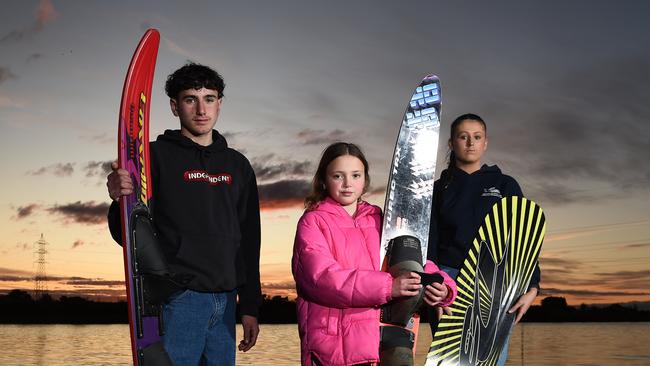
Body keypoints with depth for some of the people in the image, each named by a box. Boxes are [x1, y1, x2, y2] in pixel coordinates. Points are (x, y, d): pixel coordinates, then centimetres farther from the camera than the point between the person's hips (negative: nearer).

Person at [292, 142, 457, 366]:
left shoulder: (380, 220, 14)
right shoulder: (313, 222, -1)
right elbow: (323, 277, -16)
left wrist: (442, 287, -14)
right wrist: (387, 286, -25)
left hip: (382, 341, 4)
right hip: (333, 344, -4)